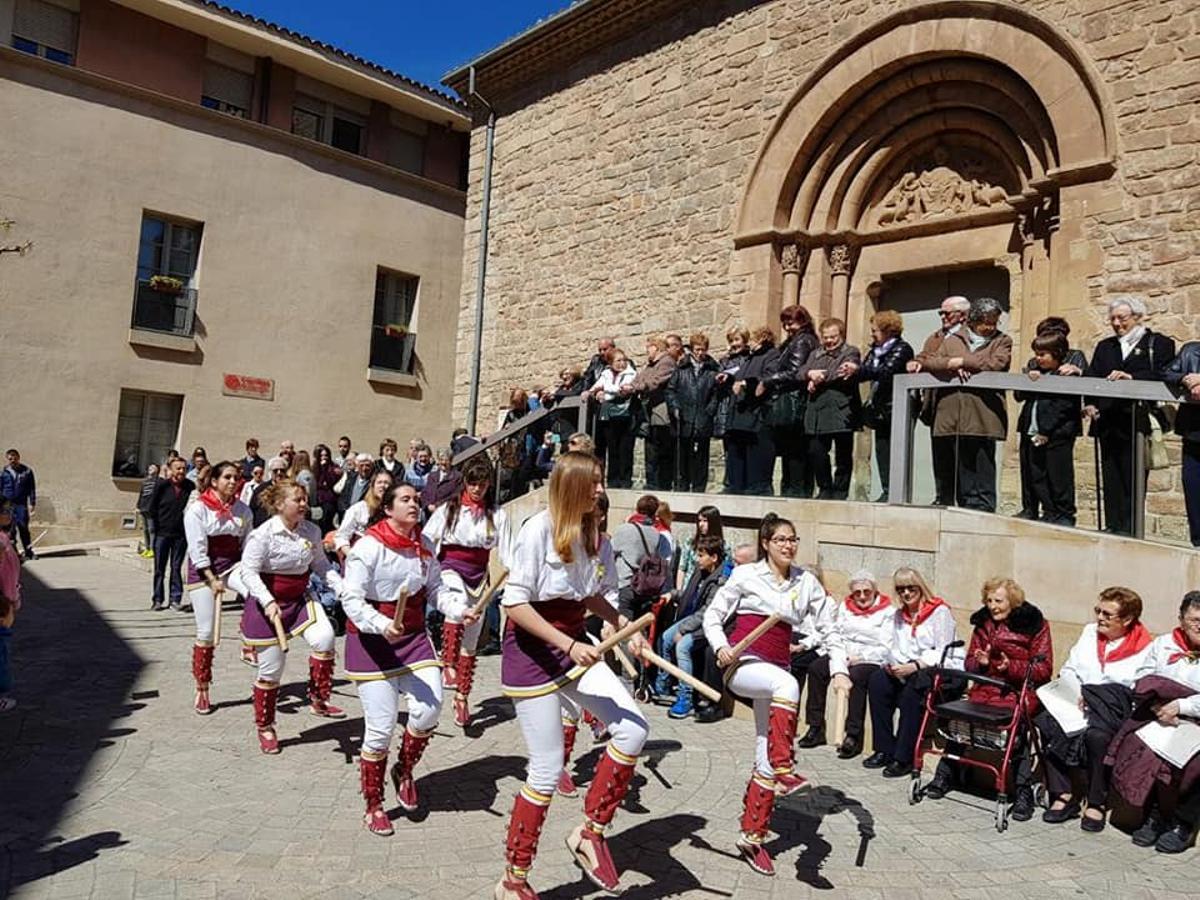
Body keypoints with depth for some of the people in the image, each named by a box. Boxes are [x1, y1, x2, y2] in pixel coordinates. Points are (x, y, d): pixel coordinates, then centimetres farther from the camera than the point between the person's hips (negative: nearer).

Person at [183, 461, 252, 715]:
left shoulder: (243, 510, 2)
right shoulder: (198, 509, -9)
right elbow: (197, 549, -13)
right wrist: (212, 580, -17)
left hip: (233, 565, 3)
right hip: (204, 570, -3)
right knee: (206, 632, -1)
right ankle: (201, 691, 15)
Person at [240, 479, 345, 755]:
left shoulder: (312, 531, -3)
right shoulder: (263, 534, -17)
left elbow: (321, 564, 8)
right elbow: (248, 571, -17)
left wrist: (342, 587, -4)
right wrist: (267, 601, -29)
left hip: (300, 599, 4)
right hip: (268, 604, -4)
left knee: (324, 638, -24)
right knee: (271, 668, 5)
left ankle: (318, 700, -4)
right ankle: (264, 727, 29)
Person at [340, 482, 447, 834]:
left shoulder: (423, 545, 3)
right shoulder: (369, 546, -15)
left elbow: (435, 588, 5)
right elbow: (351, 598, -18)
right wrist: (382, 626, -33)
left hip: (414, 635, 5)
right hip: (372, 639, -5)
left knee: (430, 706, -13)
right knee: (380, 727, -1)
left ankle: (404, 771, 19)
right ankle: (373, 807, 23)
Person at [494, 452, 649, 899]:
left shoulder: (595, 538, 2)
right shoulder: (538, 530, -19)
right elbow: (514, 603, -19)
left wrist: (625, 626, -1)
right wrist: (568, 646, -23)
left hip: (575, 645, 7)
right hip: (532, 651, -6)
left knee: (633, 728, -10)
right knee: (547, 770, 0)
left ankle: (590, 832, 11)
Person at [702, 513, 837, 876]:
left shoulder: (806, 581, 7)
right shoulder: (746, 574, 0)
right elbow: (713, 615, 2)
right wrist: (721, 647, -16)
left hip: (776, 668, 4)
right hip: (743, 663, -4)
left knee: (767, 756, 4)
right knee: (788, 684, -36)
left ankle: (752, 836, 17)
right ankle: (784, 771, -32)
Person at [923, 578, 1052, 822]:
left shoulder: (1034, 624, 0)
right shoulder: (983, 622, 14)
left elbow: (1043, 670, -4)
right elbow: (969, 664, 17)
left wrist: (1011, 667, -20)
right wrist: (980, 662, -7)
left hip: (1020, 691, -4)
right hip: (984, 689, 4)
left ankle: (1023, 790, -17)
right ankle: (946, 774, -3)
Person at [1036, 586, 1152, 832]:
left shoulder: (1143, 649, 3)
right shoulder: (1090, 632, 19)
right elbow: (1068, 670, 18)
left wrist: (1089, 697, -19)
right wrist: (1075, 693, -4)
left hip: (1114, 710, -4)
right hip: (1076, 702, 4)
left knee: (1096, 734, -37)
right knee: (1045, 722, -27)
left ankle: (1096, 802, -16)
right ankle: (1063, 794, -18)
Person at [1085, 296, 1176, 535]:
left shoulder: (1159, 344, 7)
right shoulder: (1104, 347, 21)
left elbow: (1162, 377, -8)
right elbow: (1092, 377, 9)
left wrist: (1131, 377, -22)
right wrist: (1090, 403, -7)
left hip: (1137, 420, -4)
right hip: (1108, 421, 4)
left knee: (1132, 476, -4)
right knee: (1110, 475, 5)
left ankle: (1128, 528, -1)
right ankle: (1112, 526, 9)